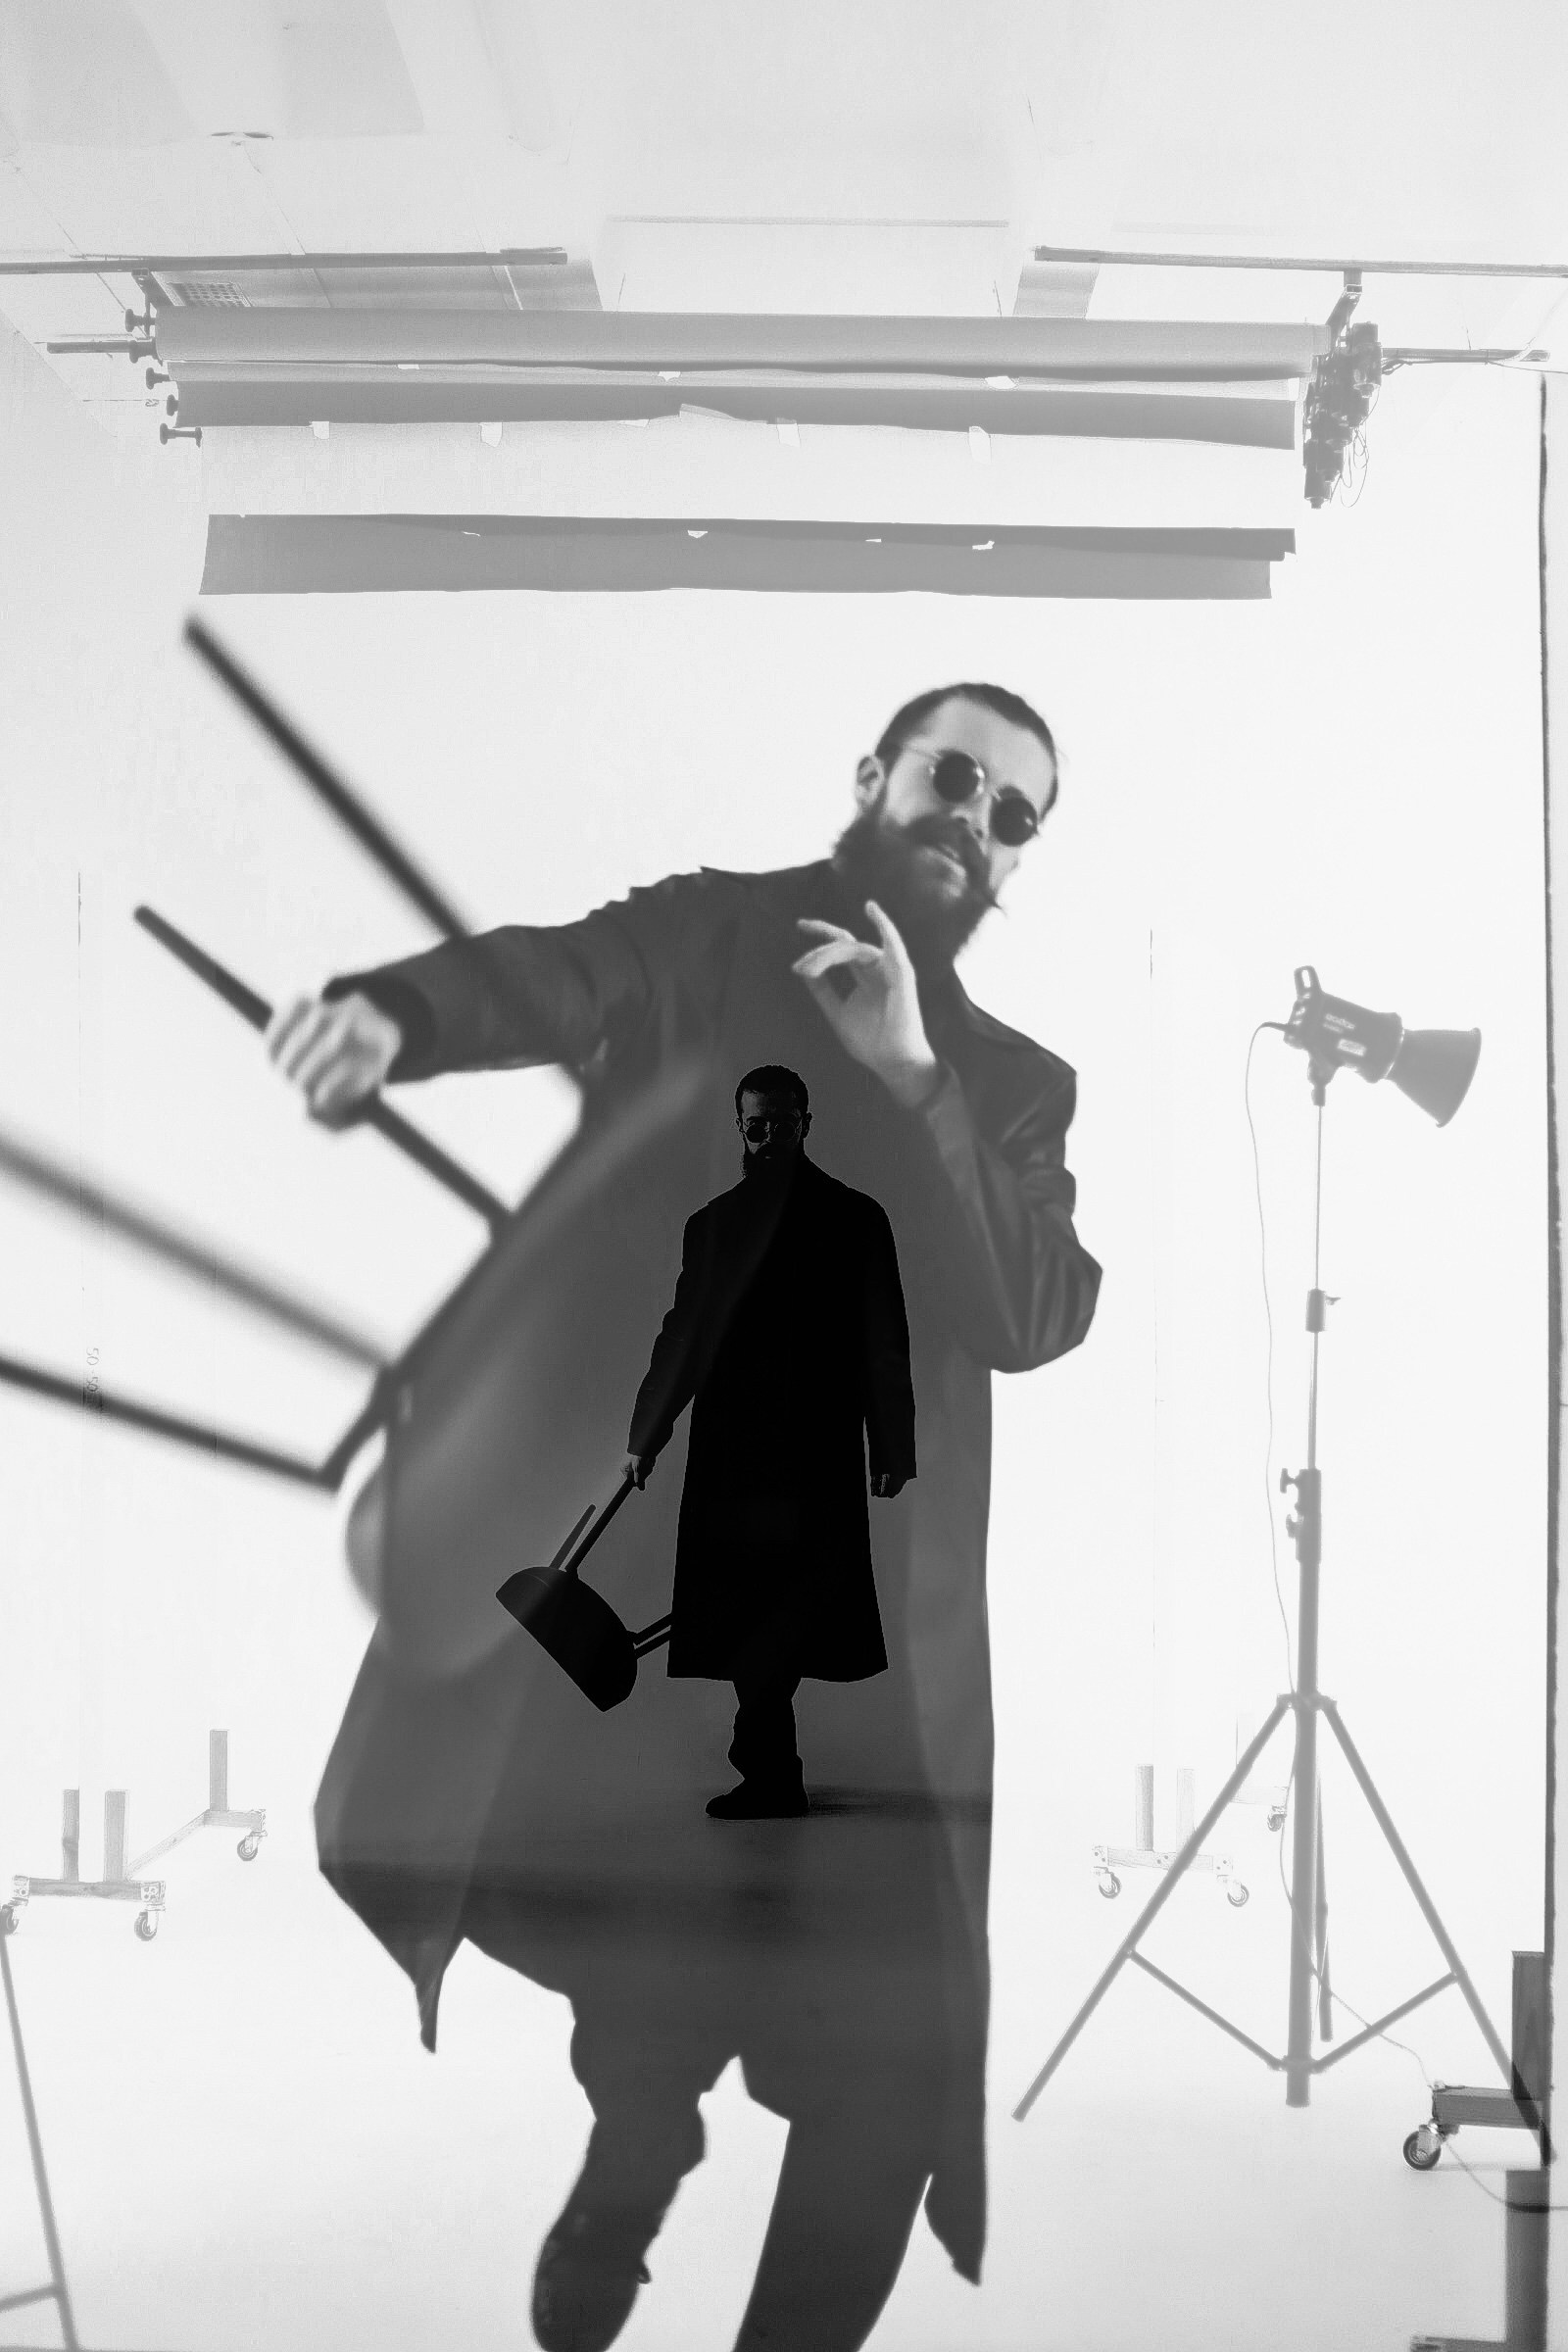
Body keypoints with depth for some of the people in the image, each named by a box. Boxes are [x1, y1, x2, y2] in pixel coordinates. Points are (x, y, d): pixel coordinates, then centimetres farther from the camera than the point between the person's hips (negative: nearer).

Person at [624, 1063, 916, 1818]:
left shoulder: (855, 1219, 5)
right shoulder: (712, 1224, 12)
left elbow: (885, 1343, 4)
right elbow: (682, 1333, 14)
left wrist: (892, 1447, 0)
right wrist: (646, 1435, 10)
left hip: (817, 1451, -2)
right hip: (731, 1450, 2)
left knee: (786, 1607, -6)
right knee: (747, 1609, 3)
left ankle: (767, 1769, 0)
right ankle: (771, 1770, 12)